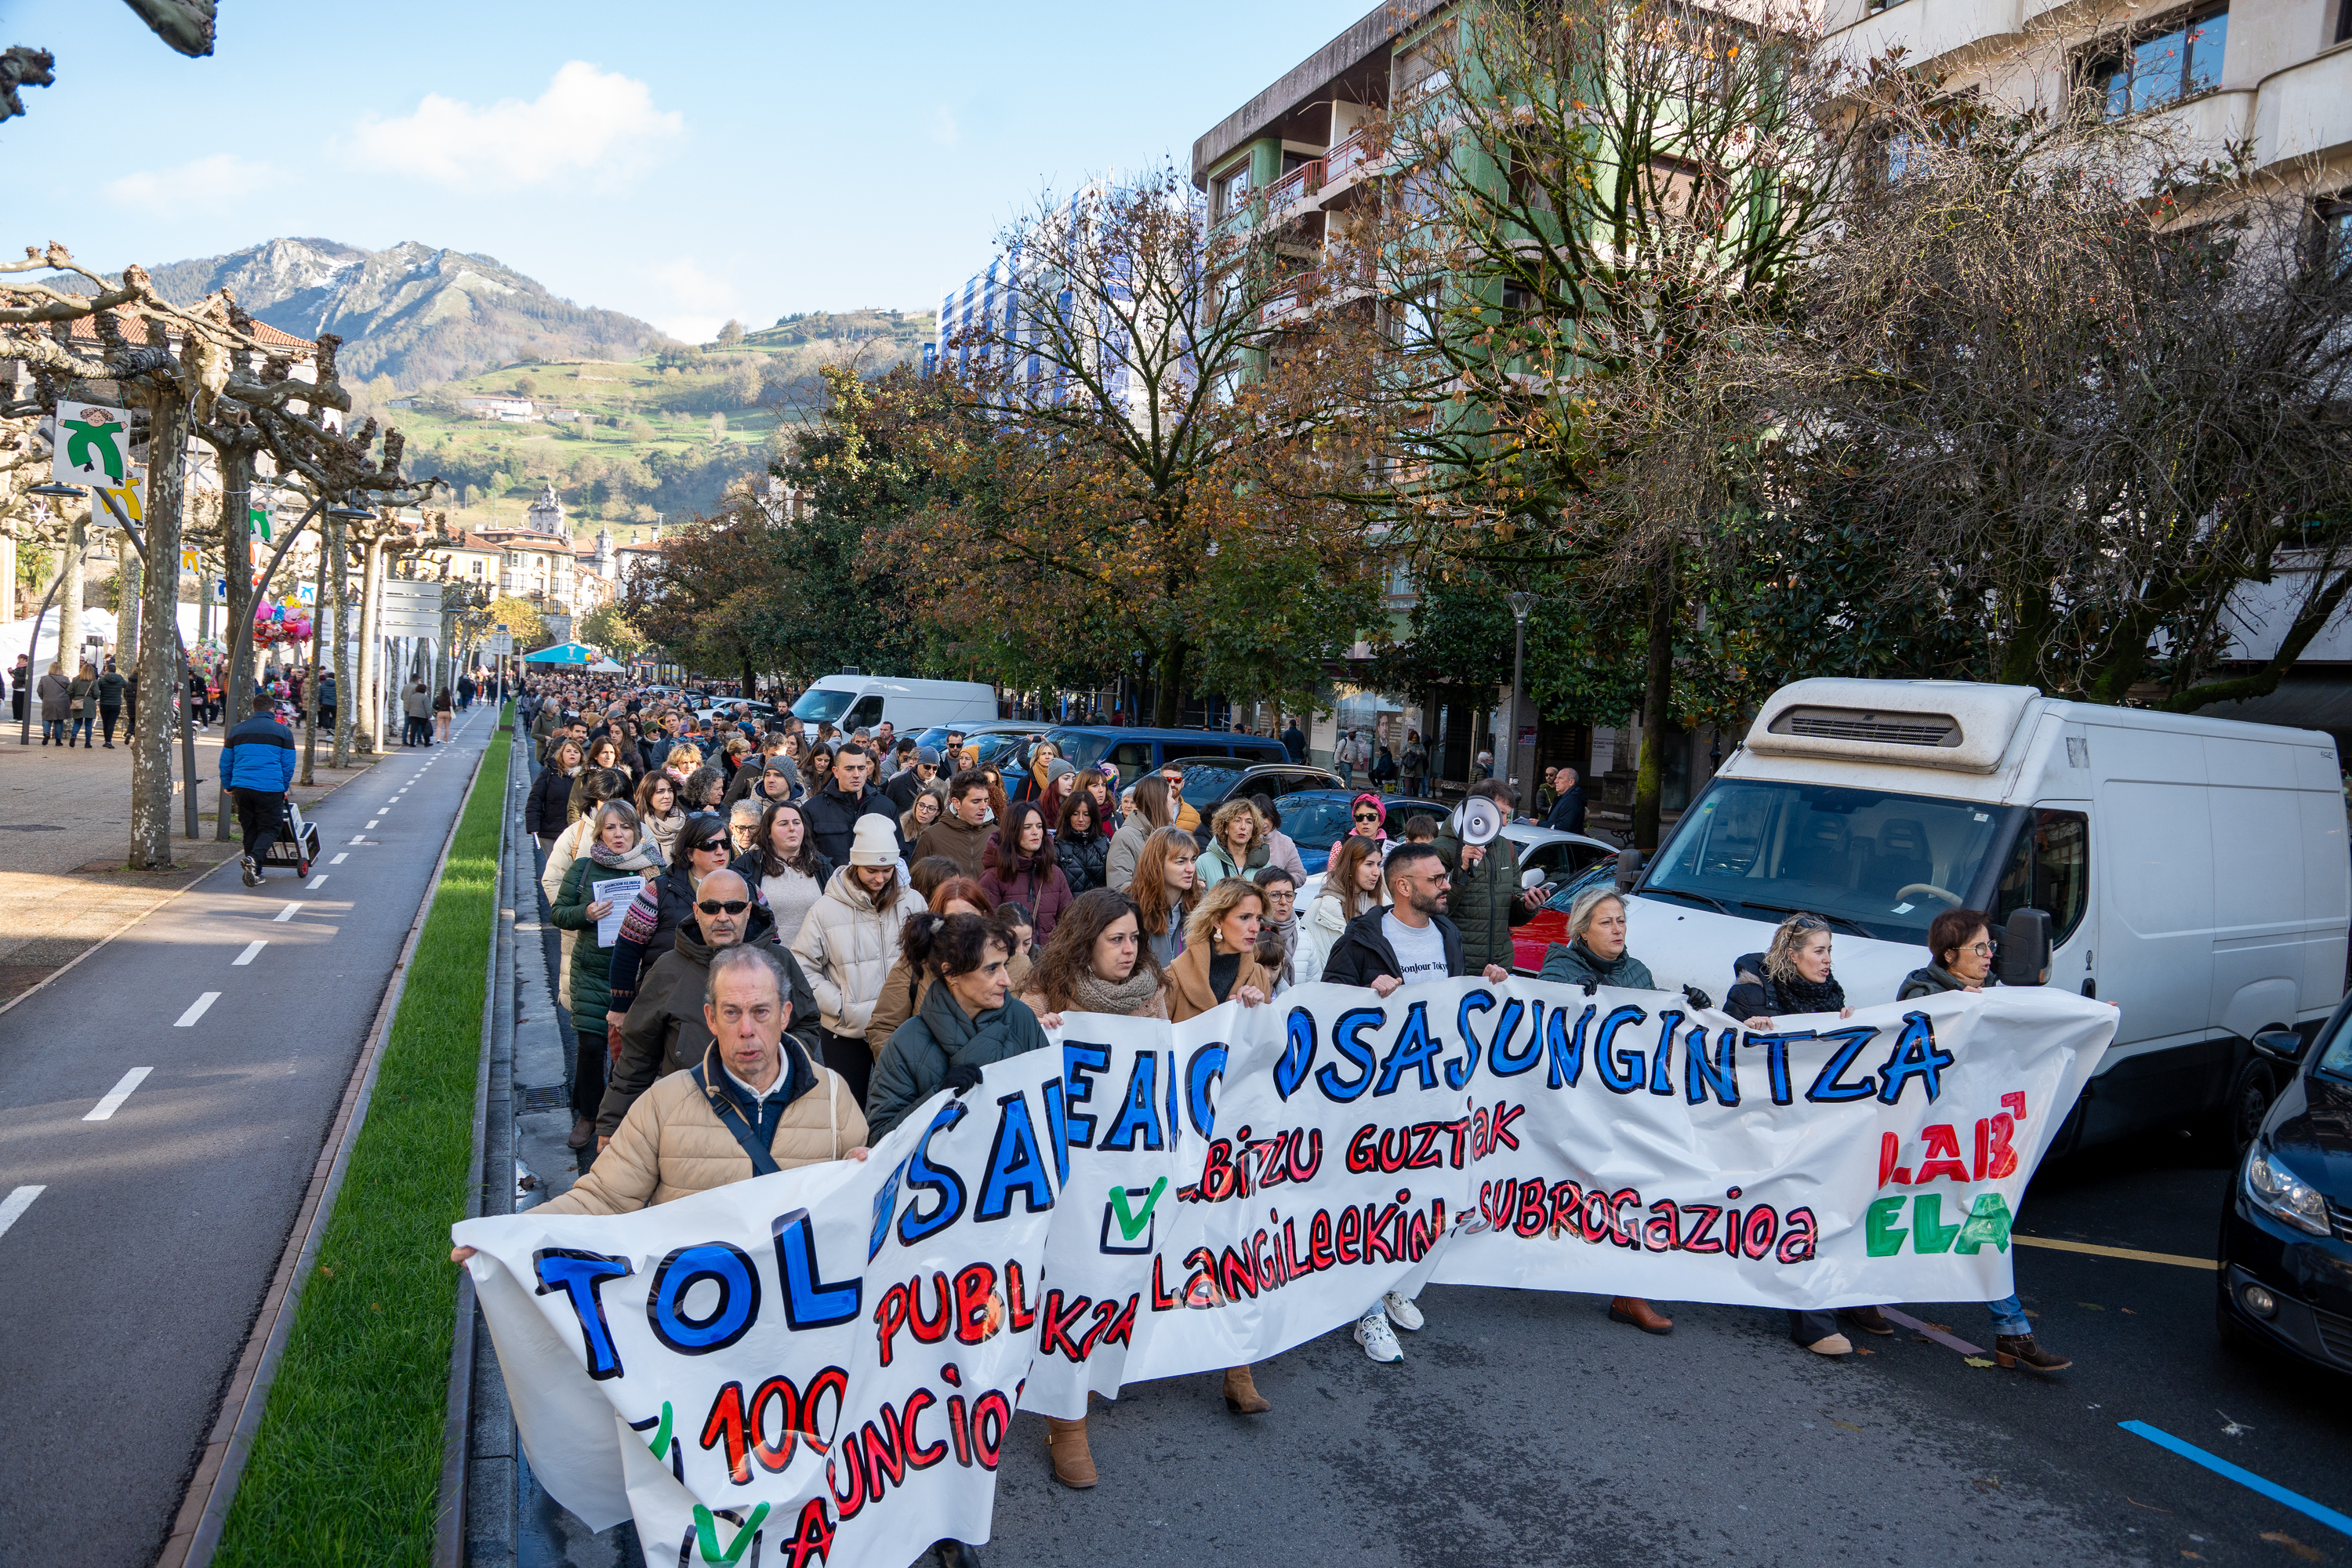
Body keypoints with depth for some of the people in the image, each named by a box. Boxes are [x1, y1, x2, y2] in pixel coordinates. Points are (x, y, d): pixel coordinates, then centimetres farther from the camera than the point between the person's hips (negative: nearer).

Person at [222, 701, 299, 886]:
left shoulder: (237, 731, 14)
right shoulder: (283, 732, 4)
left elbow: (225, 763, 18)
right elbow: (288, 765, 5)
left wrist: (229, 786, 29)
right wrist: (283, 788, 17)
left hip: (241, 788, 4)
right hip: (270, 789, -3)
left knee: (250, 830, 13)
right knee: (269, 829, 2)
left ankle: (254, 873, 13)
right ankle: (253, 859, -24)